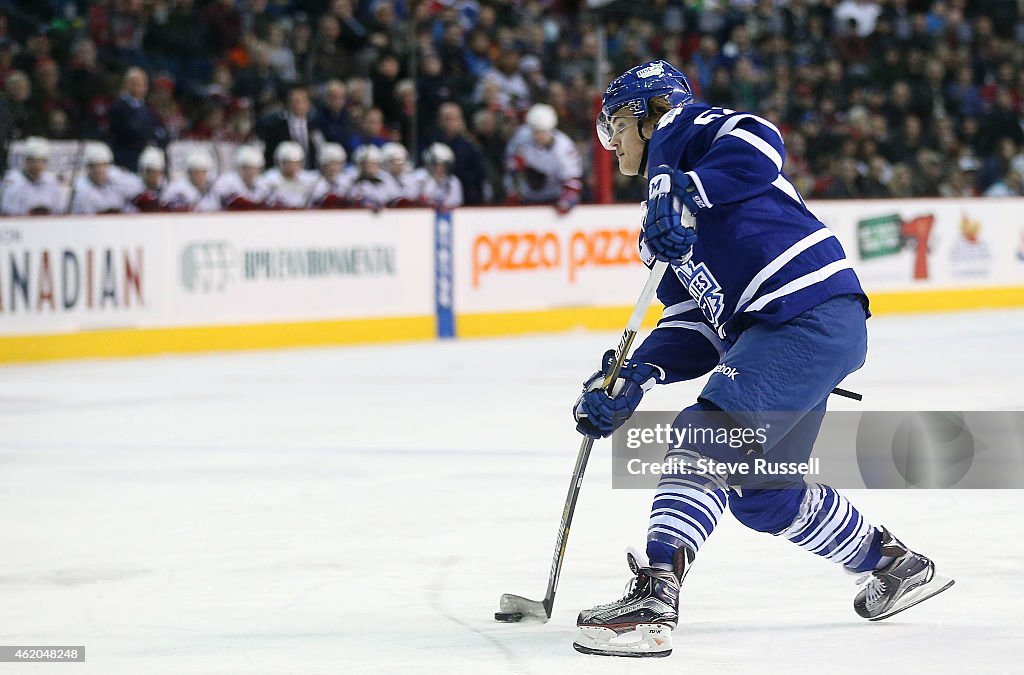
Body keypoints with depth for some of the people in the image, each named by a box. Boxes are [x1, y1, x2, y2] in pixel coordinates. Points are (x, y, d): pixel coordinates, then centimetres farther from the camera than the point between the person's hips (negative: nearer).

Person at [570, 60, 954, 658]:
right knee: (761, 493, 18)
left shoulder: (678, 128, 4)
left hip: (810, 312, -10)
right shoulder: (669, 224, 28)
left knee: (708, 438, -20)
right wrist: (635, 378, 5)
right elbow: (694, 325, 19)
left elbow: (758, 142, -19)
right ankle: (897, 566, 34)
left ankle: (653, 603, -32)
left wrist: (683, 193, -28)